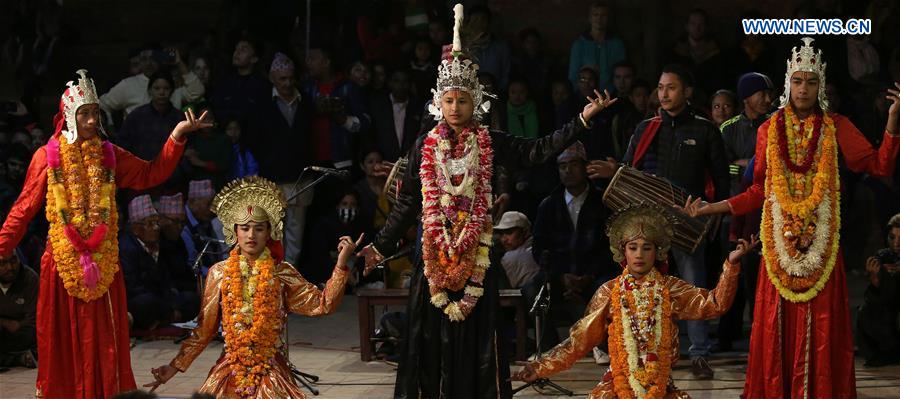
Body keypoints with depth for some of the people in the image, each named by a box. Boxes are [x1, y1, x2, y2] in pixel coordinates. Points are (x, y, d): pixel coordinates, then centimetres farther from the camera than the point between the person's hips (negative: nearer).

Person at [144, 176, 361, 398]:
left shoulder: (282, 273, 0)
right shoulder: (219, 273, 2)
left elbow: (322, 304, -8)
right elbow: (204, 330, 8)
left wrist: (341, 265, -18)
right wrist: (176, 366, 4)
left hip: (271, 372, -1)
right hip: (231, 371, 1)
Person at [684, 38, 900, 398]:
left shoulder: (836, 127, 5)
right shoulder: (769, 131, 9)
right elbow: (759, 192, 11)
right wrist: (712, 208, 4)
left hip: (820, 241, -1)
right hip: (780, 240, 1)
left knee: (820, 325, -4)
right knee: (779, 324, -1)